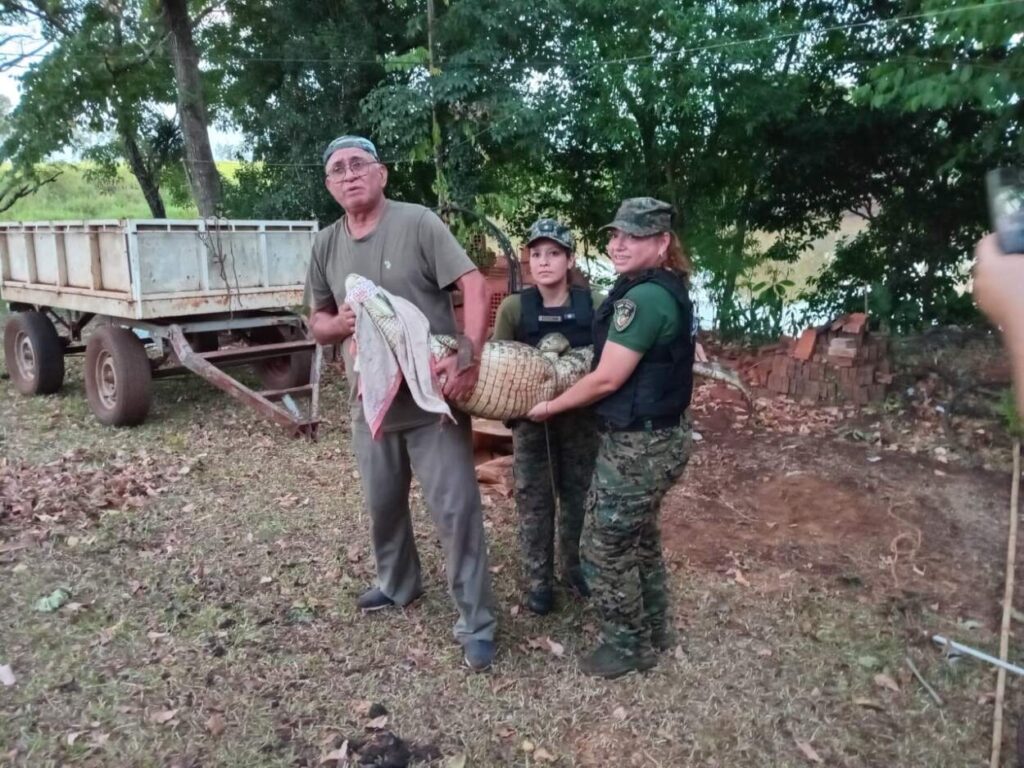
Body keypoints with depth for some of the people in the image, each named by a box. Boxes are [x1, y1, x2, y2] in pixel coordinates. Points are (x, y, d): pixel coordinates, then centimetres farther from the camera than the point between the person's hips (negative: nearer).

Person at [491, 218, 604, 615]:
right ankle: (538, 579, 24)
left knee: (579, 493, 14)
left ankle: (575, 565, 35)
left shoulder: (594, 304, -9)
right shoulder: (514, 307, -9)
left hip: (580, 415, 1)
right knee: (533, 498, 7)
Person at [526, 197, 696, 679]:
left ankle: (628, 646, 24)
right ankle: (655, 629, 41)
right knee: (639, 538, 24)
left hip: (637, 445, -10)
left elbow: (607, 379, -21)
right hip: (660, 437, 10)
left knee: (605, 549, 6)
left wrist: (550, 406, -6)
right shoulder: (668, 291, 9)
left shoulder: (642, 297, -22)